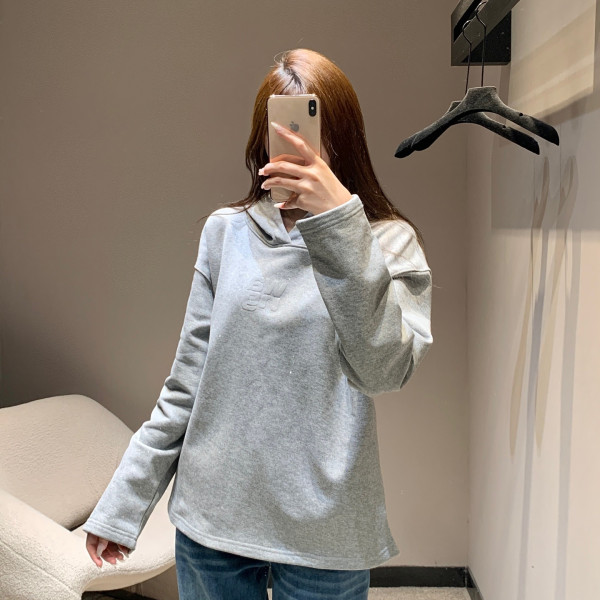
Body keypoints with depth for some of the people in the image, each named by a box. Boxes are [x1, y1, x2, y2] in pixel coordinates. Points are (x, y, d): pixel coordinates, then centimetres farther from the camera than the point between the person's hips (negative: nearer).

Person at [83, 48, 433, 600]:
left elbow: (385, 371, -22)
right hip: (211, 513, 2)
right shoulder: (227, 232, 1)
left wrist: (339, 223, -30)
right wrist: (124, 500, 4)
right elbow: (189, 378, 4)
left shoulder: (390, 242, -5)